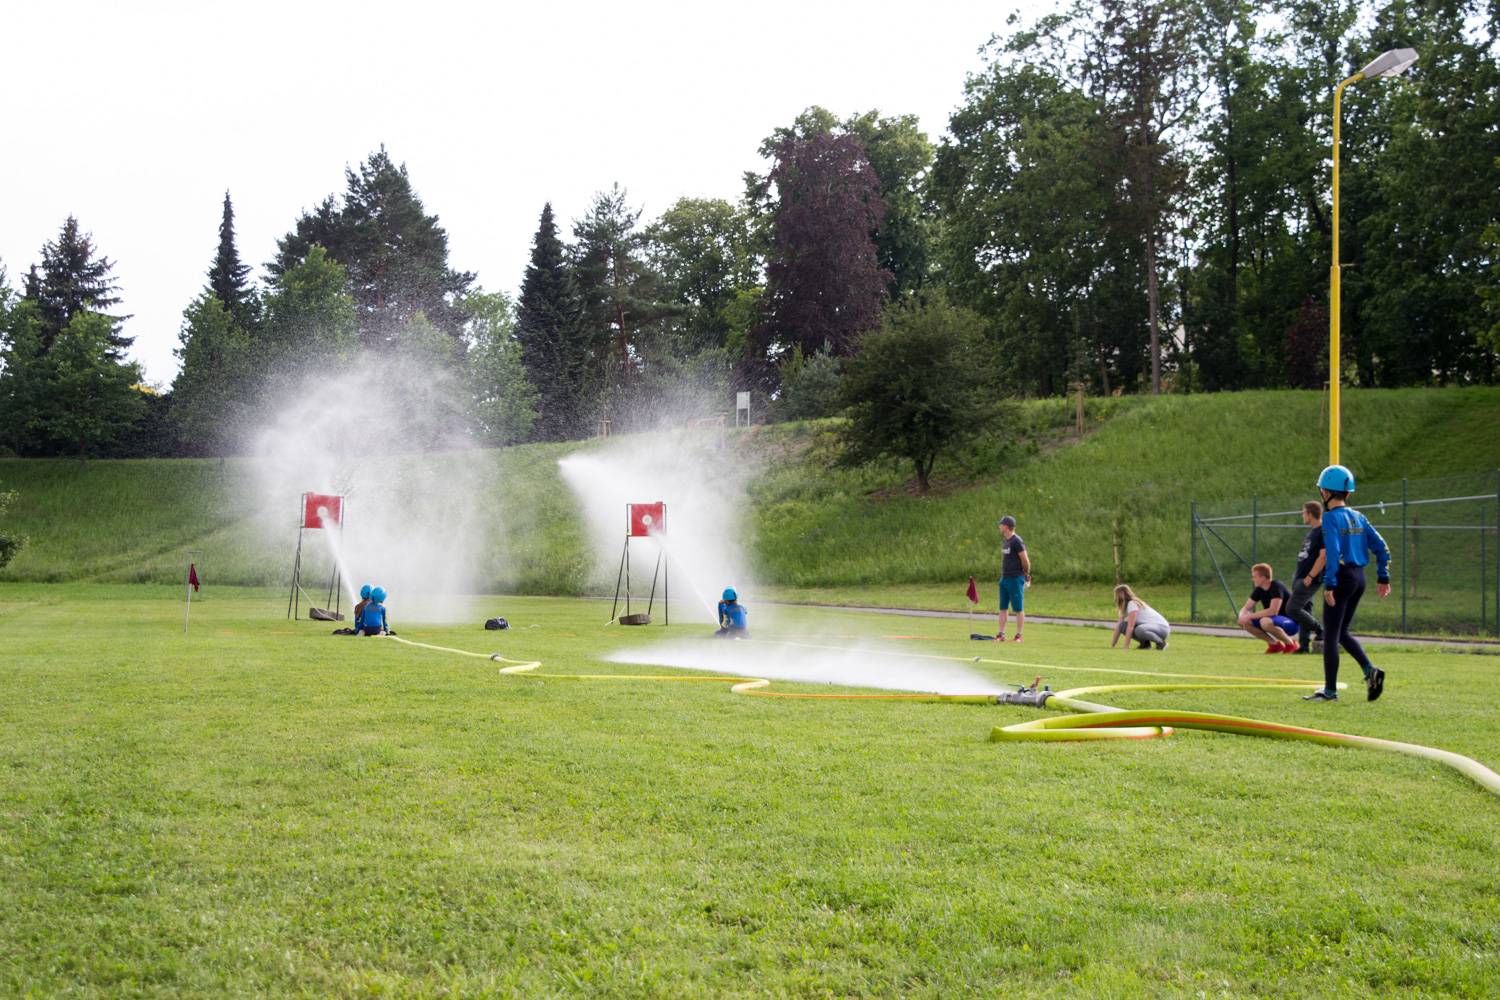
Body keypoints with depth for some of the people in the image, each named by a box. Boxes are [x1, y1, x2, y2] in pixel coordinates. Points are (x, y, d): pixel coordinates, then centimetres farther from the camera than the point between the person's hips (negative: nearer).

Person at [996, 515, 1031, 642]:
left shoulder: (1017, 541, -15)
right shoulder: (1005, 541, 13)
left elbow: (1025, 560, -14)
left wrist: (1026, 574, 0)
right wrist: (1002, 575, 14)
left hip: (1015, 579, -9)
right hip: (1004, 578, 9)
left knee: (1018, 609, -2)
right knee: (1003, 608, 8)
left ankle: (1018, 635, 2)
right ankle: (1001, 634, 11)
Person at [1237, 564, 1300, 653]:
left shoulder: (1276, 586, -21)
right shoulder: (1259, 590, 3)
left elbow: (1273, 611, -30)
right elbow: (1245, 608, 8)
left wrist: (1250, 616, -26)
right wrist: (1242, 616, -16)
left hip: (1292, 622, -8)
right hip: (1275, 621, 8)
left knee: (1265, 622, -37)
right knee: (1245, 622, -6)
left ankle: (1290, 644, -14)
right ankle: (1275, 644, 3)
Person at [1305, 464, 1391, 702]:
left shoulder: (1331, 517, -11)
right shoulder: (1358, 517, 12)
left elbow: (1333, 552, -21)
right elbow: (1381, 547, 10)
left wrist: (1329, 584, -22)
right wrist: (1383, 577, 14)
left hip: (1341, 578, -8)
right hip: (1359, 577, 8)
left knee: (1330, 635, 0)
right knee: (1342, 633, 19)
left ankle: (1330, 690, 2)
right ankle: (1370, 670, 1)